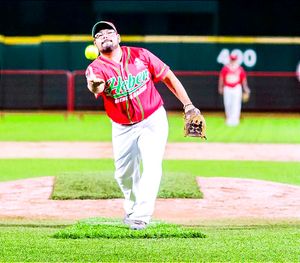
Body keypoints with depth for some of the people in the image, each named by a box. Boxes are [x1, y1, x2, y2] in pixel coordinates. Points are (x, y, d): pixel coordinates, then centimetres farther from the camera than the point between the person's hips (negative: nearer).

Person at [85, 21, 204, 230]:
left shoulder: (140, 55, -11)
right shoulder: (96, 68, -15)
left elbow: (168, 77, -2)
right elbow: (97, 87, -39)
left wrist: (188, 105, -7)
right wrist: (94, 86, -64)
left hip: (153, 120, -1)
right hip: (123, 128, 1)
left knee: (151, 166, -16)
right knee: (124, 174, 9)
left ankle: (141, 216, -16)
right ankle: (132, 208, 35)